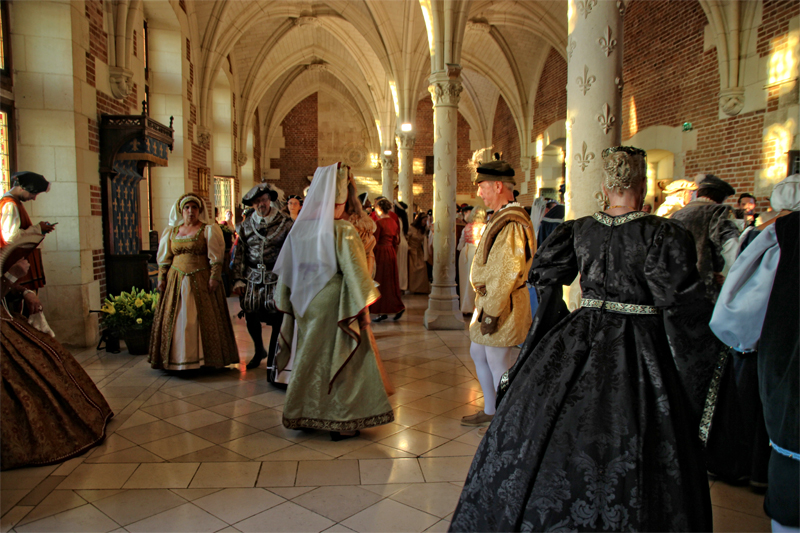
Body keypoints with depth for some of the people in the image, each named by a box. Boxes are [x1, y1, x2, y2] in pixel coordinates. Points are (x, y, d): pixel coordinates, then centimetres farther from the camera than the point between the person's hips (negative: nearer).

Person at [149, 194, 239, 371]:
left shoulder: (208, 230, 1)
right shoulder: (171, 231, 15)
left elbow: (216, 258, -5)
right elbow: (165, 259, 16)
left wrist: (214, 277, -14)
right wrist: (161, 278, 7)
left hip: (201, 281, -4)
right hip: (176, 281, 4)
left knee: (203, 319, -3)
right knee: (175, 319, 4)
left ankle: (205, 358, 4)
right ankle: (177, 358, 13)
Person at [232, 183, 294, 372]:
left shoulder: (285, 223, -2)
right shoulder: (246, 225, 7)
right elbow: (239, 254, 8)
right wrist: (238, 279, 3)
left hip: (276, 279, -3)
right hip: (252, 279, 3)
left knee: (277, 321, -3)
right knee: (251, 318, 12)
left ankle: (272, 362, 12)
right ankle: (259, 351, 40)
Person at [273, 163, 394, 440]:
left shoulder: (299, 229, 1)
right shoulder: (343, 231, -15)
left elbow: (286, 271, 7)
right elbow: (354, 272, -17)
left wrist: (287, 304, 16)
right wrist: (364, 308, -9)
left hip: (306, 306, 5)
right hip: (334, 305, -5)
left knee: (309, 358, 18)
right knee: (339, 361, 6)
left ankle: (303, 415, 29)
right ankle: (341, 421, 13)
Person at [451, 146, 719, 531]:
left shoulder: (579, 230, 0)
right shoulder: (664, 234, -12)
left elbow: (543, 273, 6)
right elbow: (681, 303, -14)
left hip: (582, 337, 4)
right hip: (640, 351, -3)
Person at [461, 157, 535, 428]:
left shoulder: (511, 224, -21)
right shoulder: (503, 217, 14)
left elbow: (506, 274, -25)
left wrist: (492, 312, -22)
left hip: (502, 304, -11)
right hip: (490, 298, 11)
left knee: (499, 365, 0)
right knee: (478, 353, 20)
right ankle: (490, 411, 35)